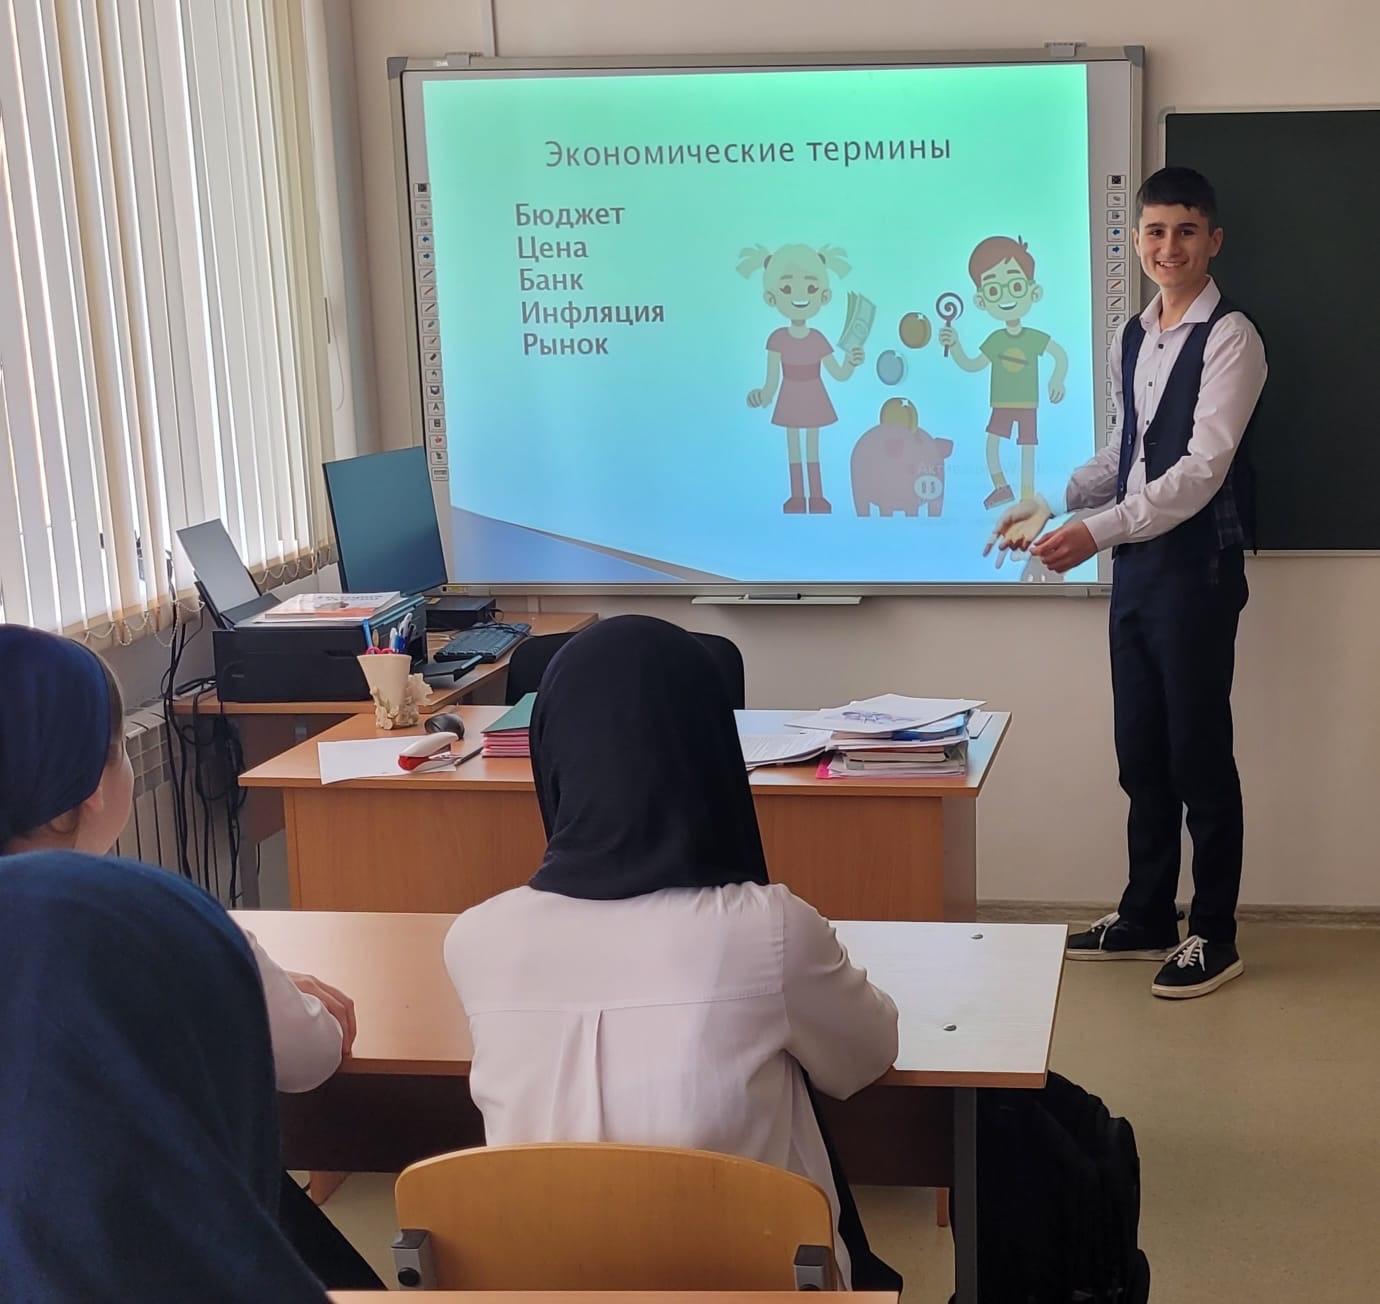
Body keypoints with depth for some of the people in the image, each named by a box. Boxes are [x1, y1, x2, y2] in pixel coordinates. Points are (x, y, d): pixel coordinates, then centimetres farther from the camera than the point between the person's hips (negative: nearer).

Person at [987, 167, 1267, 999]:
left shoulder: (1230, 337, -12)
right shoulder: (1133, 338, 11)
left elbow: (1204, 467, -20)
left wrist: (1098, 531, -26)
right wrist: (1054, 501, 7)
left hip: (1197, 569, -7)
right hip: (1138, 565, 7)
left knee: (1199, 754, 1)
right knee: (1141, 752, 13)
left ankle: (1215, 937, 13)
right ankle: (1147, 918, 26)